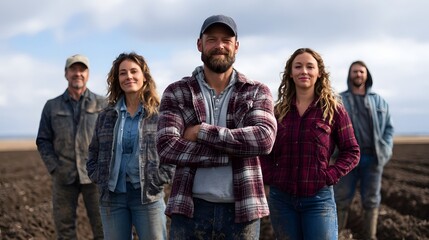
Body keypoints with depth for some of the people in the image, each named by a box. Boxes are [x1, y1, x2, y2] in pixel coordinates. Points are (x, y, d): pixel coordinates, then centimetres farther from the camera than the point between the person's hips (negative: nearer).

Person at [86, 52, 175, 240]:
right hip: (111, 197, 4)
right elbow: (93, 155, 14)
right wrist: (100, 180, 1)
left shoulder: (160, 114, -1)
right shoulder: (106, 115, 10)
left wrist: (156, 181, -11)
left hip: (148, 196, -3)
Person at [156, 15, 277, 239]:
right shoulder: (176, 92, 3)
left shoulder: (257, 92, 4)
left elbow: (264, 138, -13)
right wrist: (234, 151, -15)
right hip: (191, 208, 0)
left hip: (241, 209, 1)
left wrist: (202, 131, -14)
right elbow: (167, 147, -11)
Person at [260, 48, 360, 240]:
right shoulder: (278, 111, 7)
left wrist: (329, 177, -10)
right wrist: (269, 177, -1)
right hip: (281, 198, 3)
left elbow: (351, 152, 1)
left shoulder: (334, 109, 0)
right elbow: (265, 151, 14)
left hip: (318, 199, -2)